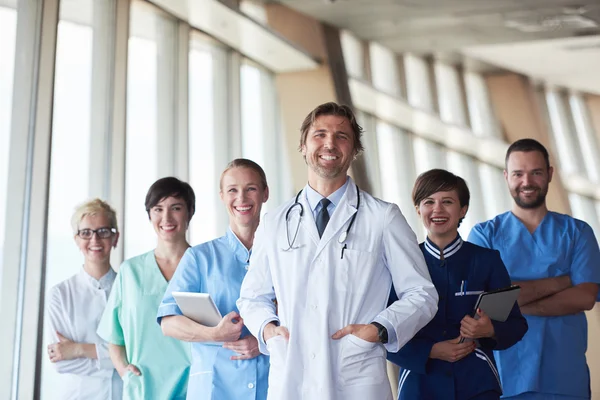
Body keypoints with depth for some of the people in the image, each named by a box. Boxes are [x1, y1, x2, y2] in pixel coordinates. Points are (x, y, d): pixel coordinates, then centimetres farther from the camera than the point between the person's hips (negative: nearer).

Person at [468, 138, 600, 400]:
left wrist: (517, 306, -14)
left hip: (566, 376, 1)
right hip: (506, 376, -1)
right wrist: (559, 282, -8)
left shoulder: (577, 232, 7)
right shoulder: (484, 234, 2)